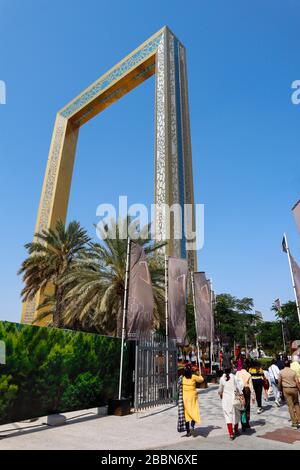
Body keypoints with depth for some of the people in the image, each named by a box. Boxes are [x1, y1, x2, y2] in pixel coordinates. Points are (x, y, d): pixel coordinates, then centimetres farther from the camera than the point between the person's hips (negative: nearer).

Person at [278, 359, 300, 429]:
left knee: (290, 405, 5)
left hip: (286, 389, 0)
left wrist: (280, 389, 15)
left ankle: (294, 422, 6)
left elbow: (279, 382, 1)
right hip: (294, 389, 1)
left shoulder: (281, 372, -3)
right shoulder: (293, 372, -5)